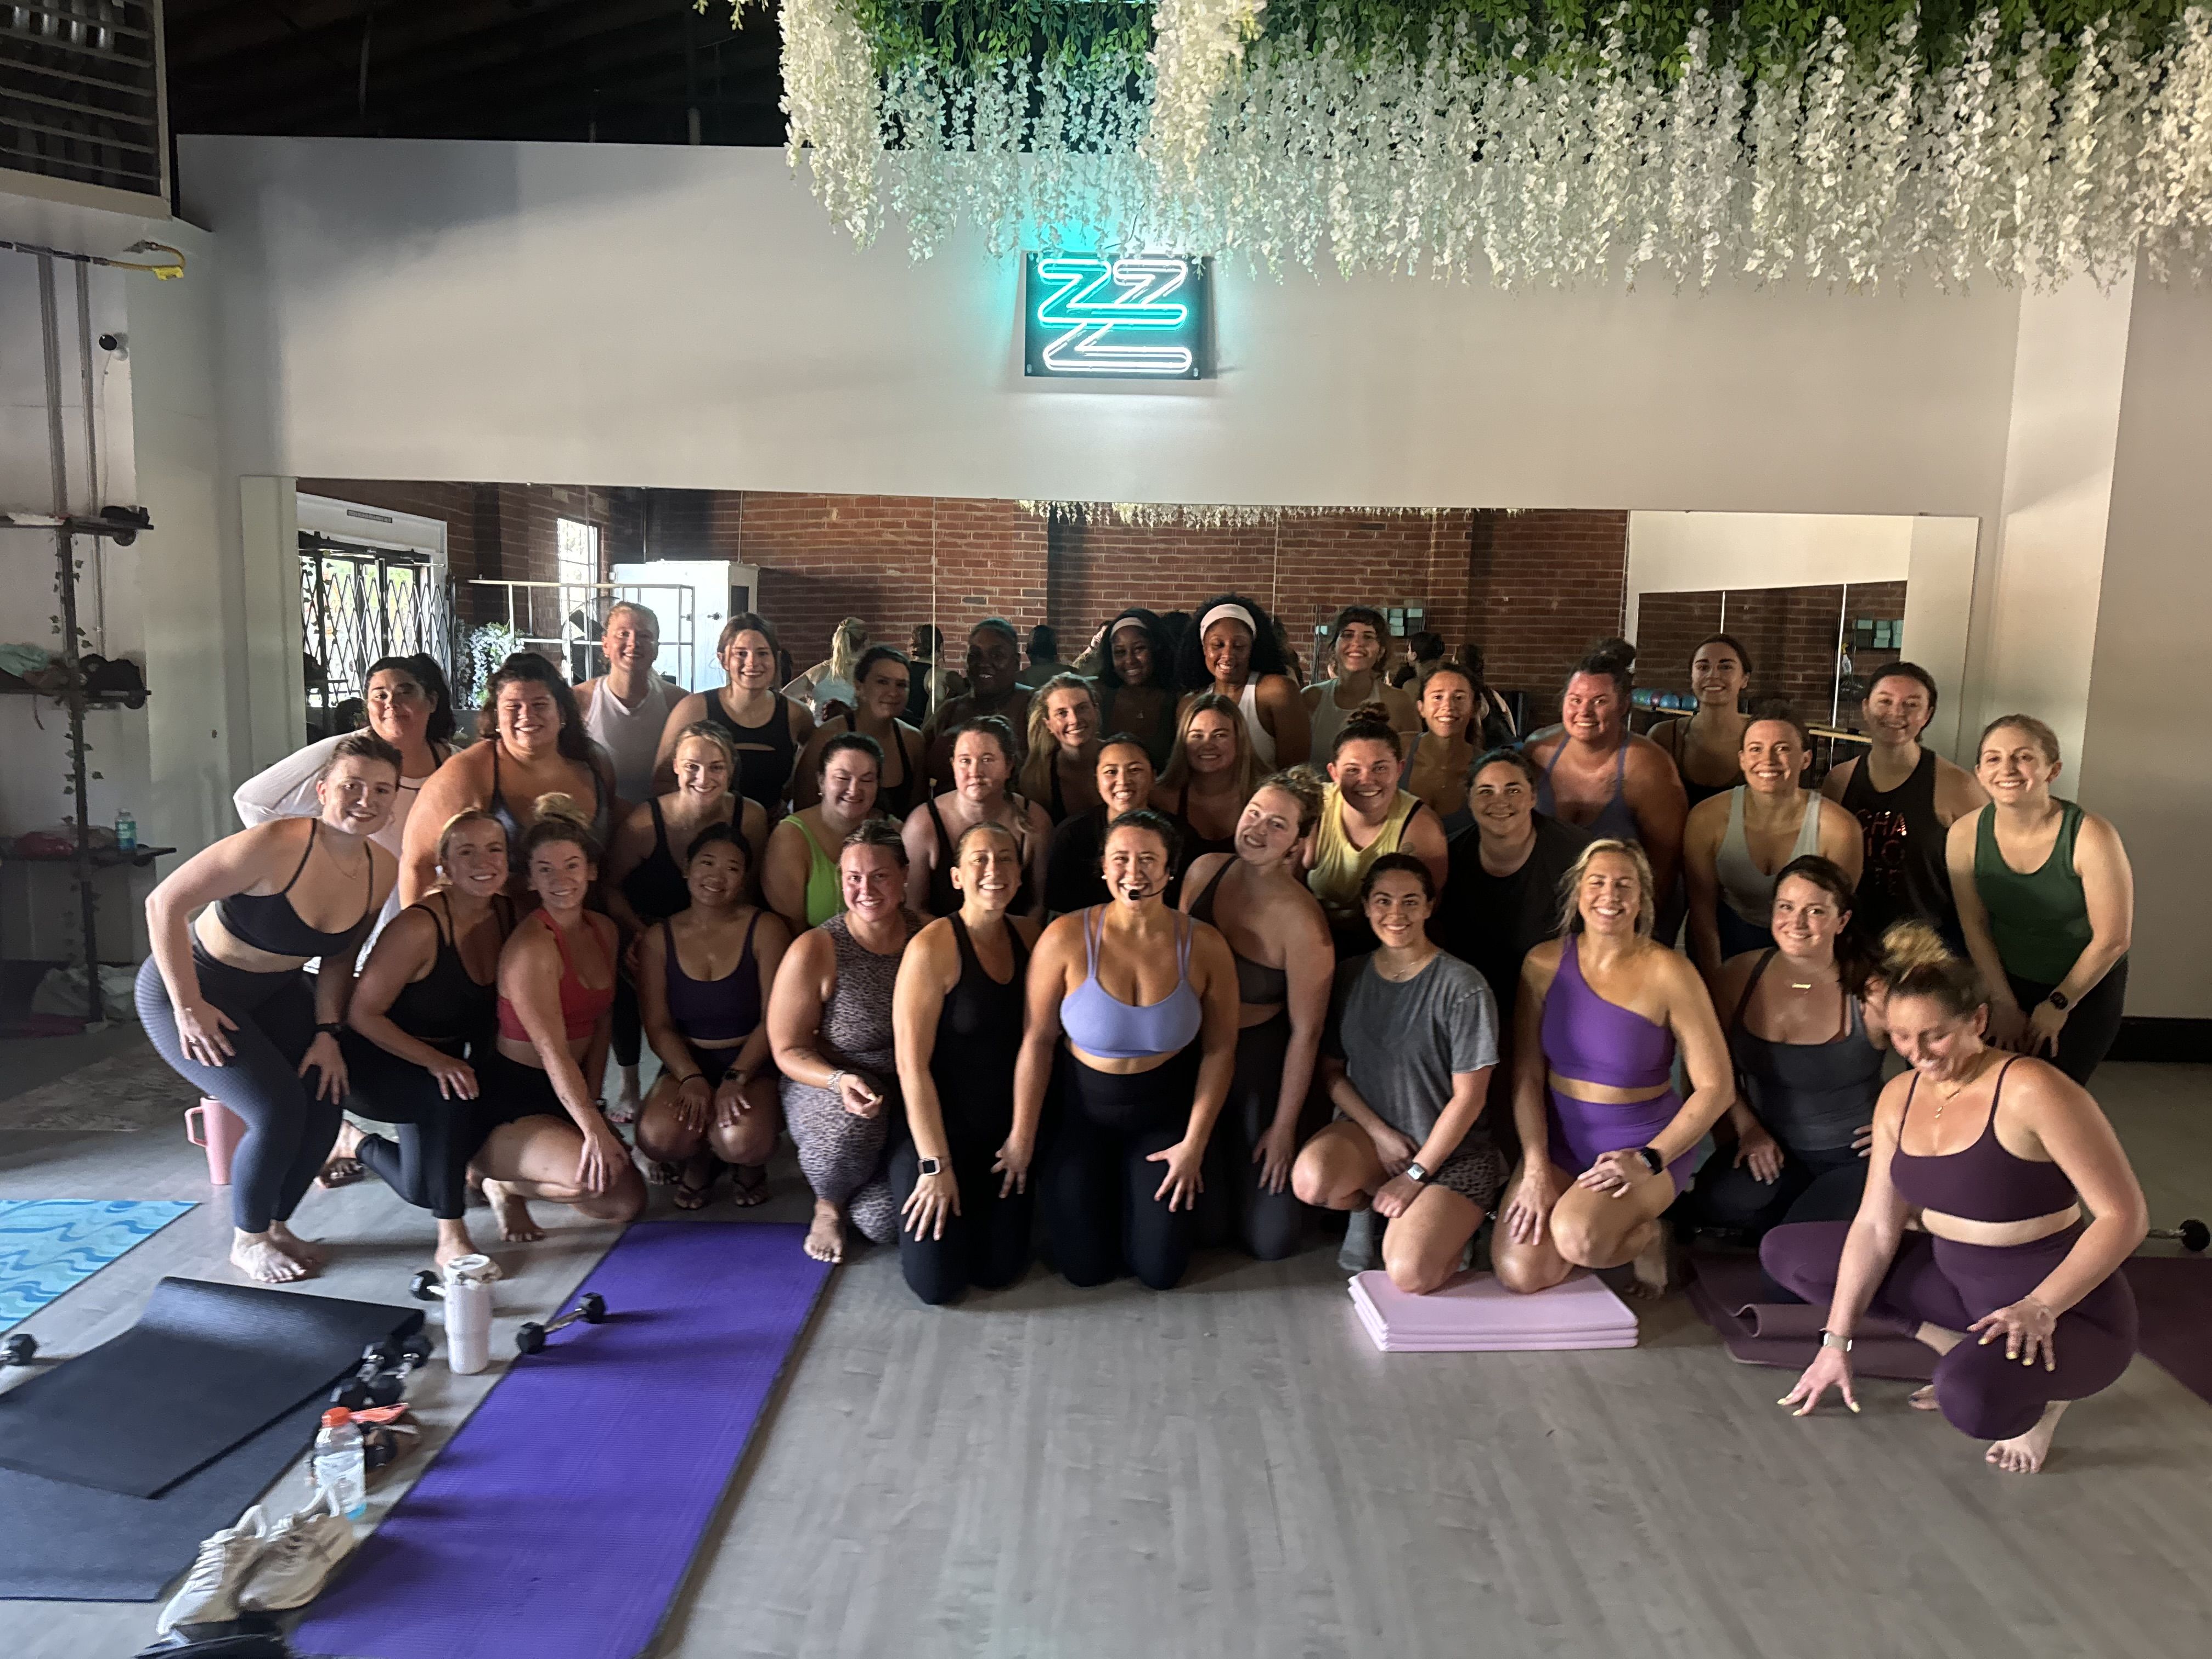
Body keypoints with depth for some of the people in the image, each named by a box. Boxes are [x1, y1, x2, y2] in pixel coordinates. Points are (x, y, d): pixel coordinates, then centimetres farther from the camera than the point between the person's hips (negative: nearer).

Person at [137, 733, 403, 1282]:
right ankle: (247, 1241, 11)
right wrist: (188, 1007, -23)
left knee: (325, 1105, -3)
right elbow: (164, 903, -26)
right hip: (188, 990, -6)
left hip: (274, 991, 7)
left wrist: (327, 1033, -6)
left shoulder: (383, 870, -11)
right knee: (277, 1112, -16)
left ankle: (277, 1224, 24)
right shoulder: (276, 846, -32)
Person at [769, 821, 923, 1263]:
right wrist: (840, 1081, -27)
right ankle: (828, 1205, -2)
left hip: (909, 1096, 2)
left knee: (883, 1223, -19)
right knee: (849, 1123, -39)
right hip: (825, 1088, -2)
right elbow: (788, 1050, -8)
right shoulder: (815, 950, -13)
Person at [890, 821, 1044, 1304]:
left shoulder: (1028, 935, -1)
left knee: (1000, 1271, 0)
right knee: (936, 1282, -6)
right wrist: (935, 1165, -18)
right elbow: (912, 1066, -18)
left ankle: (973, 1206, 31)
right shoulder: (932, 947, -18)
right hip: (941, 1129, -5)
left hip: (1006, 1131, 5)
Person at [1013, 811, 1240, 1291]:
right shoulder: (1067, 938, -19)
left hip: (1165, 1115, 1)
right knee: (1086, 1269, 0)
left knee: (1160, 1272, 1)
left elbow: (1220, 1050, -5)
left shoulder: (1204, 947, -14)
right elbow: (1038, 1039, -11)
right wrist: (1022, 1137, -6)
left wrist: (1194, 1144, -6)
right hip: (1082, 1112, -1)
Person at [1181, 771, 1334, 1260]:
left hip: (1257, 1060, -4)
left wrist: (1284, 1126, -11)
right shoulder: (1206, 870, -8)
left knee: (1269, 1239, 3)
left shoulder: (1300, 920, -24)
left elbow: (1306, 1031, -17)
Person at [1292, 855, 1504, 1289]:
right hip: (1370, 1130, 3)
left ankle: (1451, 1224, 11)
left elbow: (1468, 1098, -12)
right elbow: (1331, 1070, 5)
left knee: (1409, 1276, -24)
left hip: (1453, 1148, -3)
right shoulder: (1348, 977, 1)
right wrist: (1380, 1133, -10)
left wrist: (1415, 1175, -12)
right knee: (1312, 1179, -31)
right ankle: (1367, 1206, 5)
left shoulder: (1463, 988, -13)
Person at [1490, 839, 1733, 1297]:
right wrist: (1535, 1167, -11)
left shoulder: (1668, 973, -13)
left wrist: (1649, 1160, -17)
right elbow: (1527, 1075, -3)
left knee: (1576, 1239, -31)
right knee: (1519, 1273, -14)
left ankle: (1645, 1234, 5)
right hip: (1559, 1136, 3)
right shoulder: (1545, 963, -4)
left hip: (1646, 1140, -3)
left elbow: (1716, 1087, -11)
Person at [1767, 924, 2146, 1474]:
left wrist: (2040, 1308, -29)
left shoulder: (2031, 1090, -22)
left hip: (2067, 1311, -7)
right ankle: (1968, 1352, 7)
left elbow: (2124, 1215, -21)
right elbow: (1875, 1226, 1)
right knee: (1785, 1252, 4)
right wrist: (1837, 1340, -1)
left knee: (1969, 1397, -39)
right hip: (1958, 1280, 8)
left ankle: (2042, 1393, 0)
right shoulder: (1900, 1097, -1)